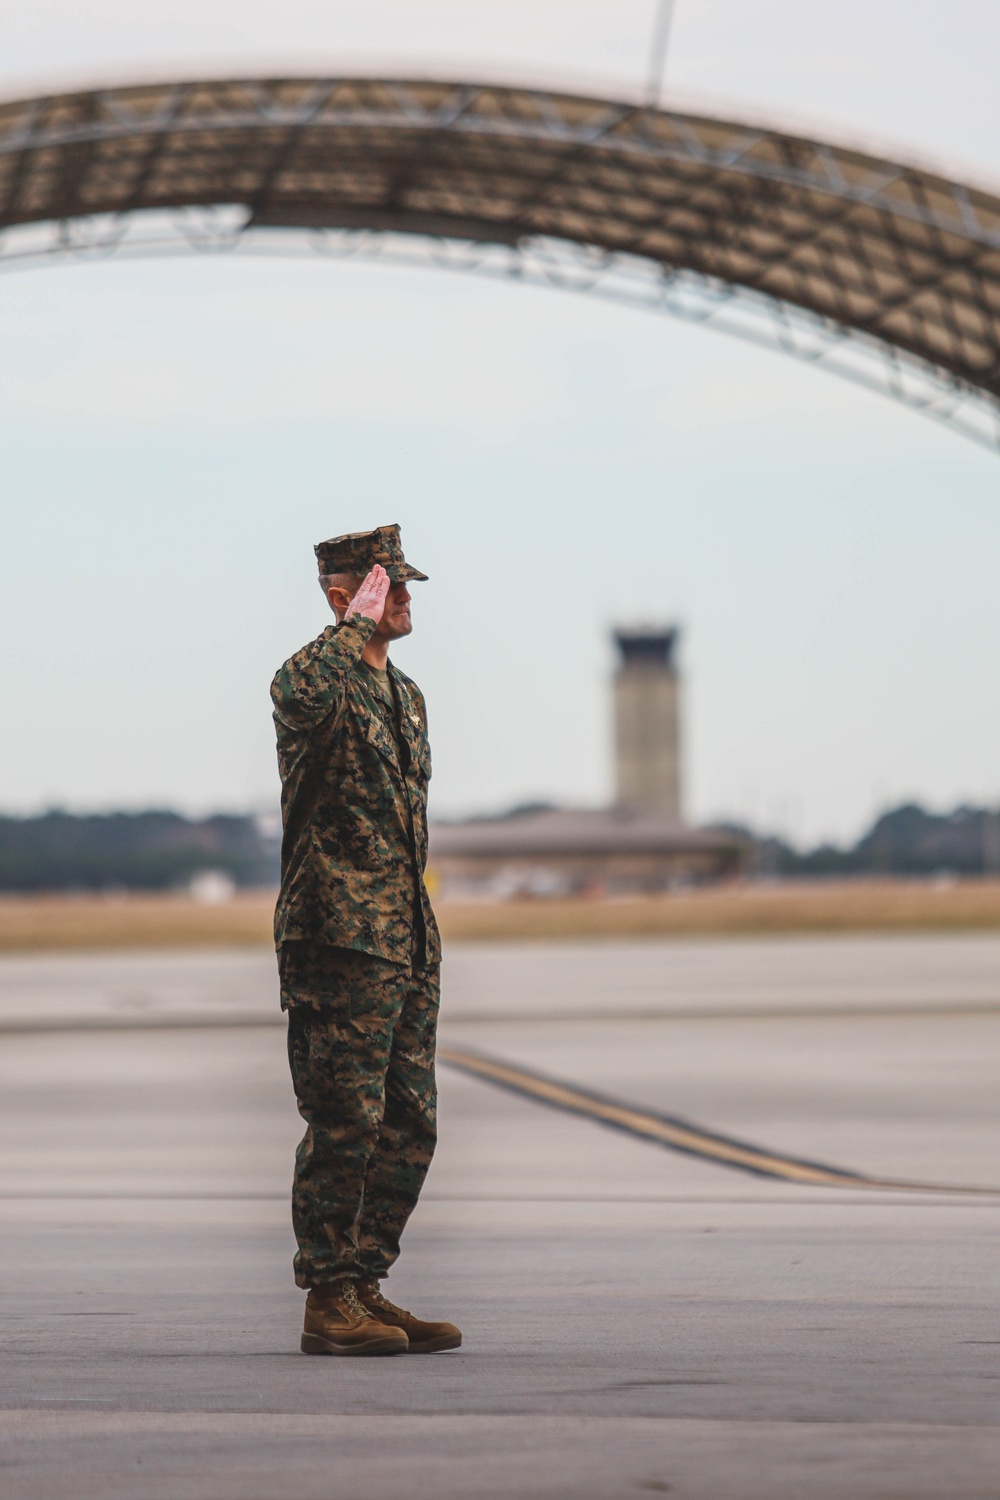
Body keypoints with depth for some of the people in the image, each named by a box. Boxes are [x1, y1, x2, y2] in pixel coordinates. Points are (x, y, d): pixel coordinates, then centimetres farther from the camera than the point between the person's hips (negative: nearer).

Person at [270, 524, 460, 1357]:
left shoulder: (406, 694, 20)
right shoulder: (316, 674, -7)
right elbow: (304, 692, -35)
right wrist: (361, 623, -20)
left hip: (408, 942, 9)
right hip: (341, 935, -9)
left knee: (409, 1126, 9)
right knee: (346, 1122, -7)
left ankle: (366, 1286, 17)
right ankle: (328, 1302, -1)